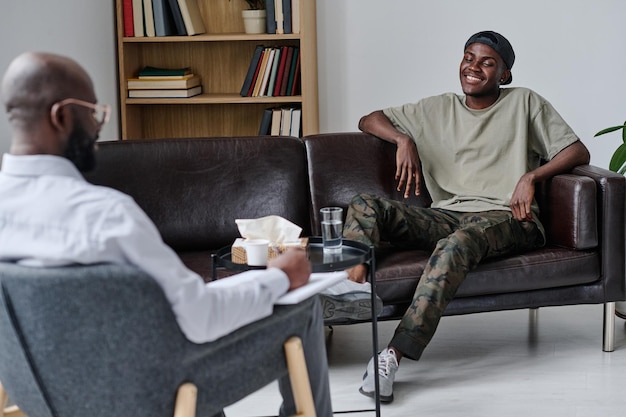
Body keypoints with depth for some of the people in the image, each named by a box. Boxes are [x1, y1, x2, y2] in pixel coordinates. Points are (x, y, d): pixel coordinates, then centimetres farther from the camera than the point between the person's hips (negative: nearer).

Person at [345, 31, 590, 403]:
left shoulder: (525, 103, 13)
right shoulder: (438, 109, 21)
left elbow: (579, 152, 6)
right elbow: (369, 120, 24)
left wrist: (530, 177, -10)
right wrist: (404, 139, 2)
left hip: (504, 217, -4)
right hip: (446, 215, 4)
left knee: (456, 244, -39)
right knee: (365, 206, -19)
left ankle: (393, 355, -46)